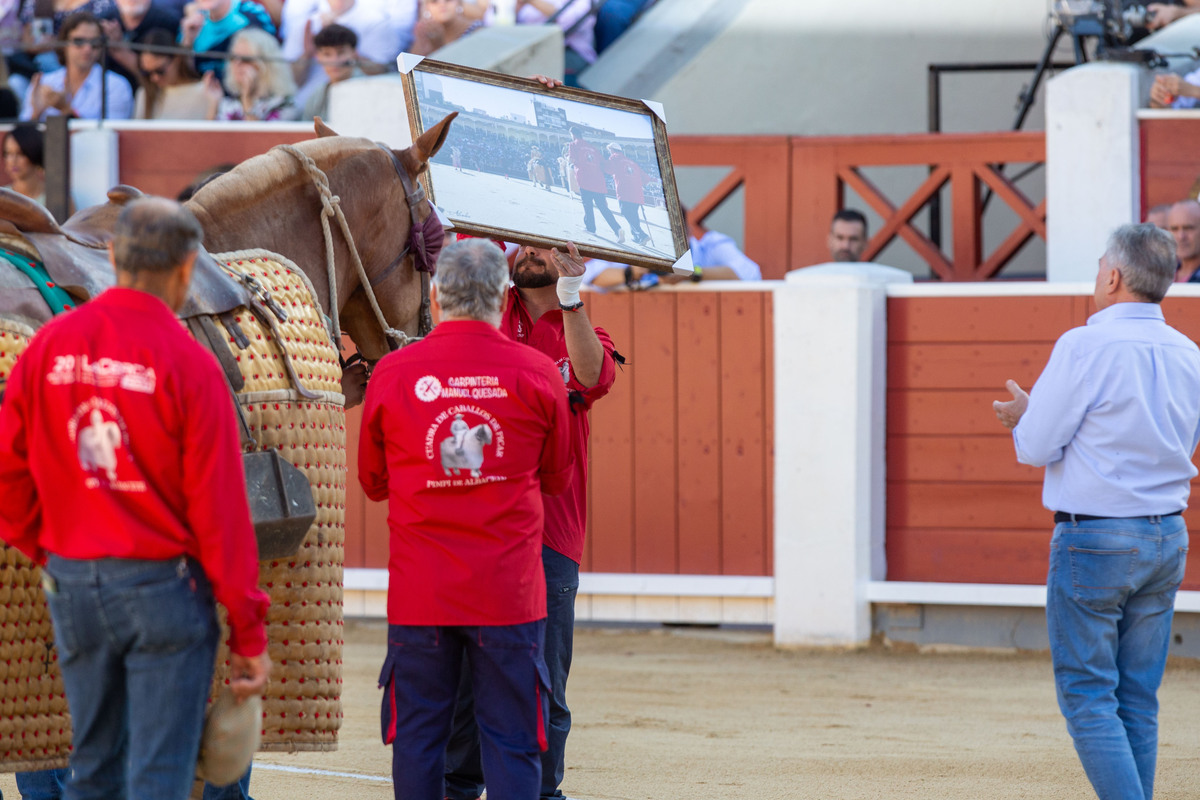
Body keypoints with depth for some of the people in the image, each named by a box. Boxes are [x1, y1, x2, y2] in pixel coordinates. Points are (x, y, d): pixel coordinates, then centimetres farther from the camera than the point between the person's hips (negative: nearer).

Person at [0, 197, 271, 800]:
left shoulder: (50, 345, 0)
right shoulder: (189, 364, -12)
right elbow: (219, 507, -11)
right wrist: (249, 632, -6)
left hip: (71, 585, 5)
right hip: (163, 586, -5)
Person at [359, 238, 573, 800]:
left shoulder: (392, 374, -3)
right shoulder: (537, 374, -4)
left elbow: (372, 481, 10)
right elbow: (557, 478, 10)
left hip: (419, 590, 1)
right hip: (509, 593, -1)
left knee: (417, 737, 8)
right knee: (511, 740, 3)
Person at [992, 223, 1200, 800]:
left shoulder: (1084, 348, -14)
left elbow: (1036, 448, -10)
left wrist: (1022, 415, 13)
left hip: (1093, 540, -6)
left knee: (1087, 697, -3)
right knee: (1138, 700, 11)